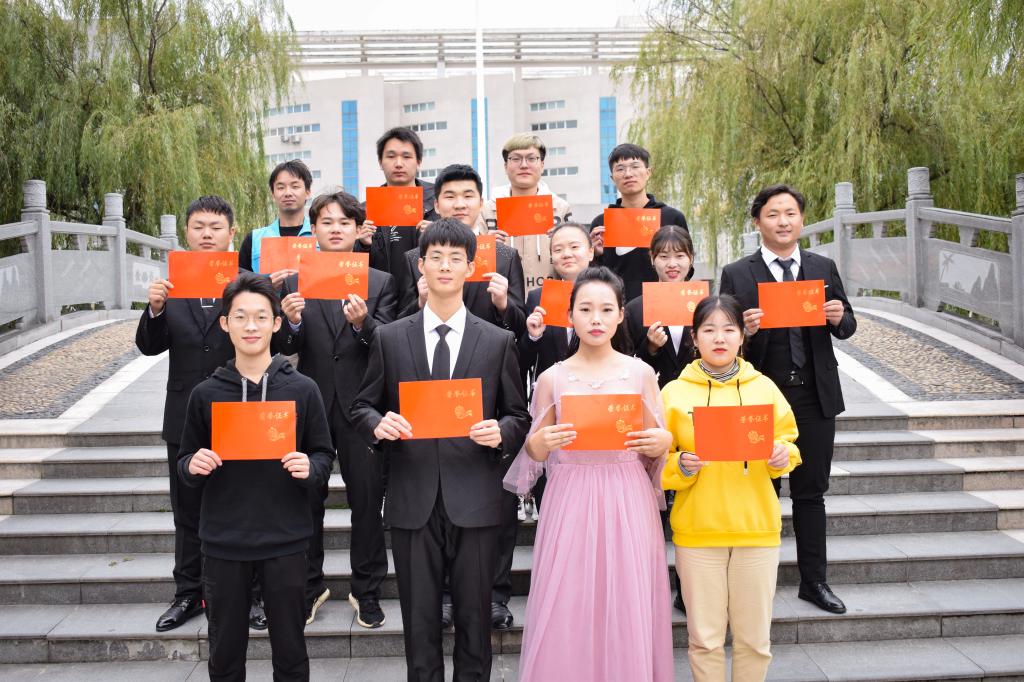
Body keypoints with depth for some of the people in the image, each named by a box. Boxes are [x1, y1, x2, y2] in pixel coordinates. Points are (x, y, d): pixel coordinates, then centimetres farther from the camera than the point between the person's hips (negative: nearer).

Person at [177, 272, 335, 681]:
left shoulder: (302, 390, -3)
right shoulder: (205, 394, 0)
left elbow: (324, 456, 3)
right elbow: (185, 464, 8)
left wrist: (309, 469, -18)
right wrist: (194, 466, -14)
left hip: (285, 541, -1)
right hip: (223, 542, 1)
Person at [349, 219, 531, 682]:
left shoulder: (498, 342, 5)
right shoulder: (390, 338, 5)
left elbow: (518, 416, 8)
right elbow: (362, 407, 10)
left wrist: (501, 433, -13)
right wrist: (379, 424, -12)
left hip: (474, 501, 0)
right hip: (413, 500, 1)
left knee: (474, 617, 10)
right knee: (419, 620, 11)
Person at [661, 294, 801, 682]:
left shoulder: (763, 387, 5)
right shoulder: (674, 393, 0)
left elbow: (788, 442, 11)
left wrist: (782, 456, -10)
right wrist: (682, 466, -18)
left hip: (757, 529, 2)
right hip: (697, 530, -1)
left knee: (754, 637, 9)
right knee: (705, 638, 6)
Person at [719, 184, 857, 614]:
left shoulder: (823, 268, 8)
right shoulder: (736, 274, -3)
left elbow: (846, 328, 10)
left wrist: (839, 317, -12)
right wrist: (743, 329, -25)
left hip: (815, 397, 3)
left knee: (811, 493, 12)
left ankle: (814, 580, 25)